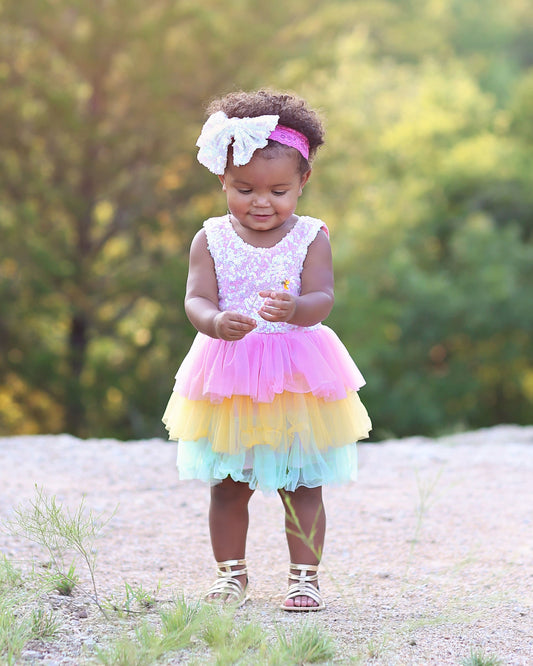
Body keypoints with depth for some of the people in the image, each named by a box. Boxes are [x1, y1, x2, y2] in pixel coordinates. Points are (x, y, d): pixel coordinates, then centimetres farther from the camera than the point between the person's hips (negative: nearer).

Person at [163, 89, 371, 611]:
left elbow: (322, 299, -16)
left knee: (301, 485, 5)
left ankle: (304, 576, 15)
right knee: (228, 485, 10)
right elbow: (196, 299, -11)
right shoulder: (211, 240, -2)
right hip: (228, 379, 1)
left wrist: (295, 309, -39)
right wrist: (216, 322, -35)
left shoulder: (310, 239, -5)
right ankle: (231, 572, 24)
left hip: (298, 379, -1)